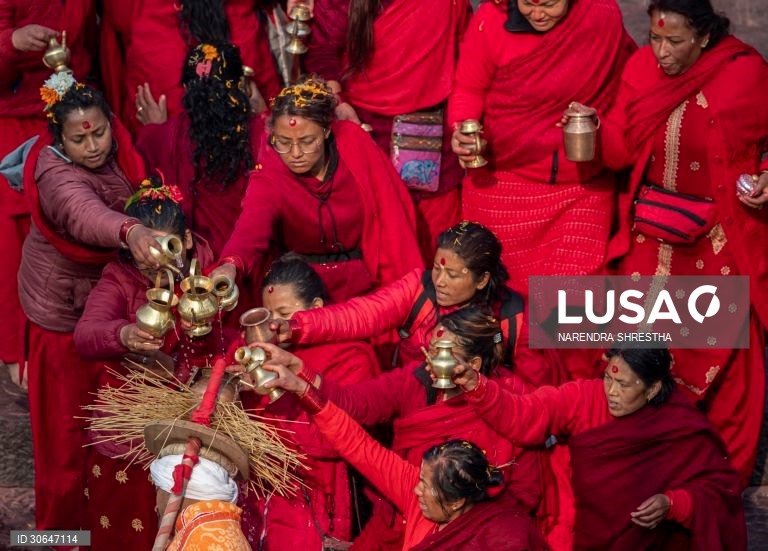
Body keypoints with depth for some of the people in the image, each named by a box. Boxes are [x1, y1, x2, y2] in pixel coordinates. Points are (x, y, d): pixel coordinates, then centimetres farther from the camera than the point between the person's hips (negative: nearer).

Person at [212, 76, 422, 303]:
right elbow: (251, 228, -35)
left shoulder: (353, 142, -11)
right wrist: (231, 265, -56)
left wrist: (402, 282, -4)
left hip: (365, 281, 0)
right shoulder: (268, 176, -16)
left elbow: (389, 212, -1)